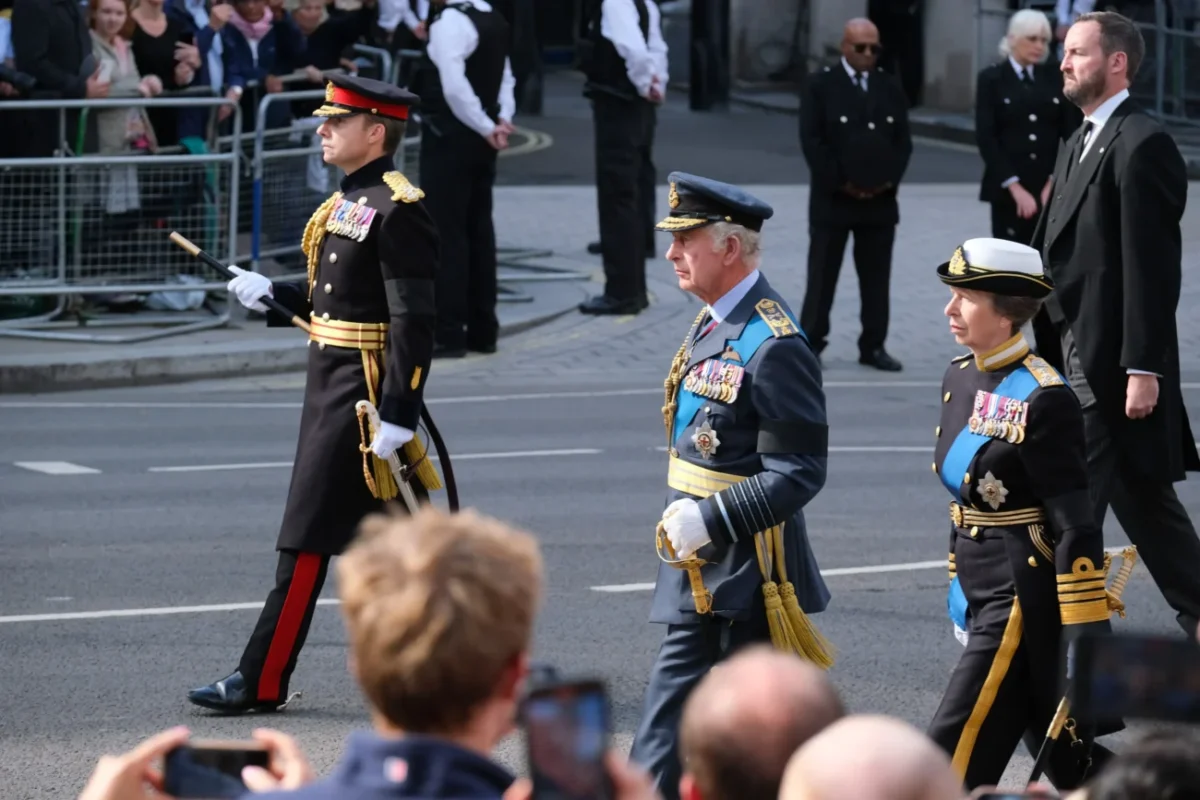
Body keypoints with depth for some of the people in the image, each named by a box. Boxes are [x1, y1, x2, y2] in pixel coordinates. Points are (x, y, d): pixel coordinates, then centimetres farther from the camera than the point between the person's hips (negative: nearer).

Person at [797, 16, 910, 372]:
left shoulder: (890, 88, 9)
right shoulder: (821, 85, -3)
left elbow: (902, 140, 8)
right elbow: (812, 140, -9)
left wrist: (890, 179, -7)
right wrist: (840, 183, -13)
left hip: (880, 199, 4)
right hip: (832, 198, -4)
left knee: (876, 277, 6)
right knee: (822, 276, 1)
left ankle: (873, 346, 12)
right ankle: (811, 344, 7)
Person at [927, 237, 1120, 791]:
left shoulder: (1042, 399, -17)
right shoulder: (961, 378, 8)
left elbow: (1076, 529, -18)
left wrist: (1084, 645, -19)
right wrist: (961, 591, 22)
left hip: (1024, 600, -9)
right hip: (986, 592, 9)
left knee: (956, 753, -8)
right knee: (1069, 763, 16)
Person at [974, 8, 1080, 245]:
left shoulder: (1056, 79, 10)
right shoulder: (991, 79, 2)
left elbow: (1072, 134, 7)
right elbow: (986, 138, -4)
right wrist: (1015, 188, -12)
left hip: (1051, 189, 2)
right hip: (1008, 190, -2)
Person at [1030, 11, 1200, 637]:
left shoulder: (1141, 146, -14)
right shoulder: (1080, 145, 17)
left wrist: (1142, 368, -20)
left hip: (1112, 360, -10)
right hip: (1076, 351, 10)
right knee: (1141, 496, 13)